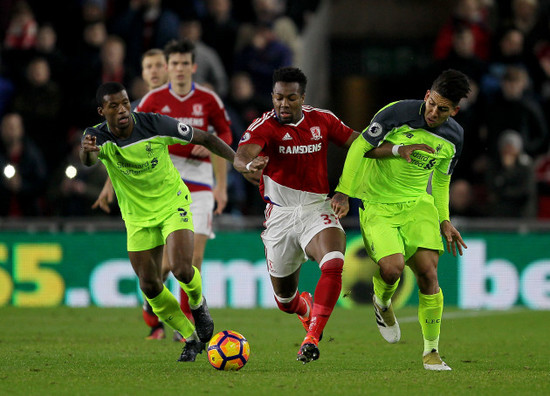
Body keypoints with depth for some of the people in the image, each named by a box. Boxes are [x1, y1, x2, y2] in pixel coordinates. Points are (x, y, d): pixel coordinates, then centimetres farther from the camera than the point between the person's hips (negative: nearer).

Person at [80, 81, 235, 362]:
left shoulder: (155, 124, -20)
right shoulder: (99, 136, -18)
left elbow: (204, 138, -7)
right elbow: (88, 160, -43)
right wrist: (88, 151, -68)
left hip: (172, 203, -3)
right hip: (137, 216, 3)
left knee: (181, 268, -23)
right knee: (149, 286, 2)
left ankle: (198, 305, 13)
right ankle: (191, 338, 23)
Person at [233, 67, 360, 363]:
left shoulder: (322, 120, 2)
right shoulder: (264, 126, -11)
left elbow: (356, 141, 14)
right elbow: (241, 156, -30)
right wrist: (248, 166, -54)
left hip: (317, 209, 1)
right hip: (280, 214, -1)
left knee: (333, 264, -31)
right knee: (285, 299, 11)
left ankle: (312, 340, -28)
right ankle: (306, 308, 50)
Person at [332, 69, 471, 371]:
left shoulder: (453, 137, 1)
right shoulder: (398, 113, -15)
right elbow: (360, 147, -9)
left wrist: (444, 221, 11)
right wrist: (343, 192, -15)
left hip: (418, 204, 3)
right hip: (378, 207, -3)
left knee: (428, 273, -12)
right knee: (391, 268, -23)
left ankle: (432, 352, 2)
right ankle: (382, 304, 16)